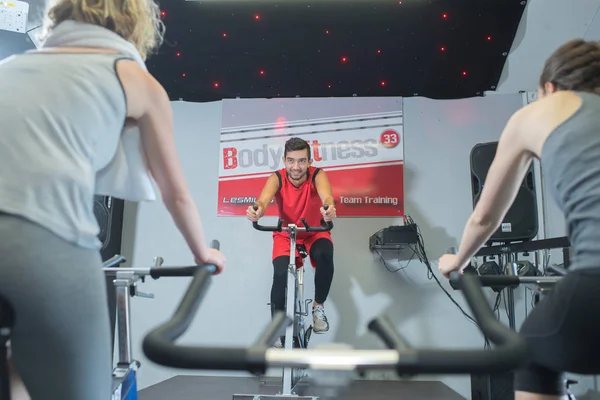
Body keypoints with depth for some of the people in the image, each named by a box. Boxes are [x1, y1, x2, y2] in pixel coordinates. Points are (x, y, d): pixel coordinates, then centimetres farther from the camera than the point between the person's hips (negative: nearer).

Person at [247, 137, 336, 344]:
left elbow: (326, 196, -44)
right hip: (286, 234, 1)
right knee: (280, 276, -24)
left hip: (315, 232, 0)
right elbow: (264, 199, -40)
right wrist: (257, 209, -66)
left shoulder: (317, 175, -23)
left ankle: (318, 306, -8)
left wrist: (329, 208, -69)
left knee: (325, 254, -34)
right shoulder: (277, 178, -21)